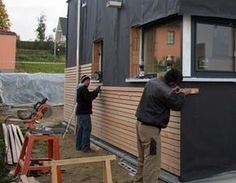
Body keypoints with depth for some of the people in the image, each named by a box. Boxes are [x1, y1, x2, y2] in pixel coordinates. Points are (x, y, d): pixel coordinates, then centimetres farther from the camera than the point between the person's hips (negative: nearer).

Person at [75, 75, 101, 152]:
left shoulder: (80, 88, 17)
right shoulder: (83, 89, -16)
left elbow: (88, 95, 20)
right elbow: (89, 98, -23)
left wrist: (95, 91, 11)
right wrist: (96, 92, -14)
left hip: (80, 112, 11)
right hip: (84, 112, -11)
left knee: (80, 129, 13)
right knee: (87, 129, -7)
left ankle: (79, 146, 19)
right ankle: (85, 147, -5)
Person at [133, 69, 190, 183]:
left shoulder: (152, 82, 5)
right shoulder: (165, 92, -23)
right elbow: (177, 105, -6)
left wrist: (172, 92, 16)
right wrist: (182, 94, 11)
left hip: (140, 123, 10)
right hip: (150, 128, -10)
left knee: (142, 159, 21)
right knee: (152, 162, -2)